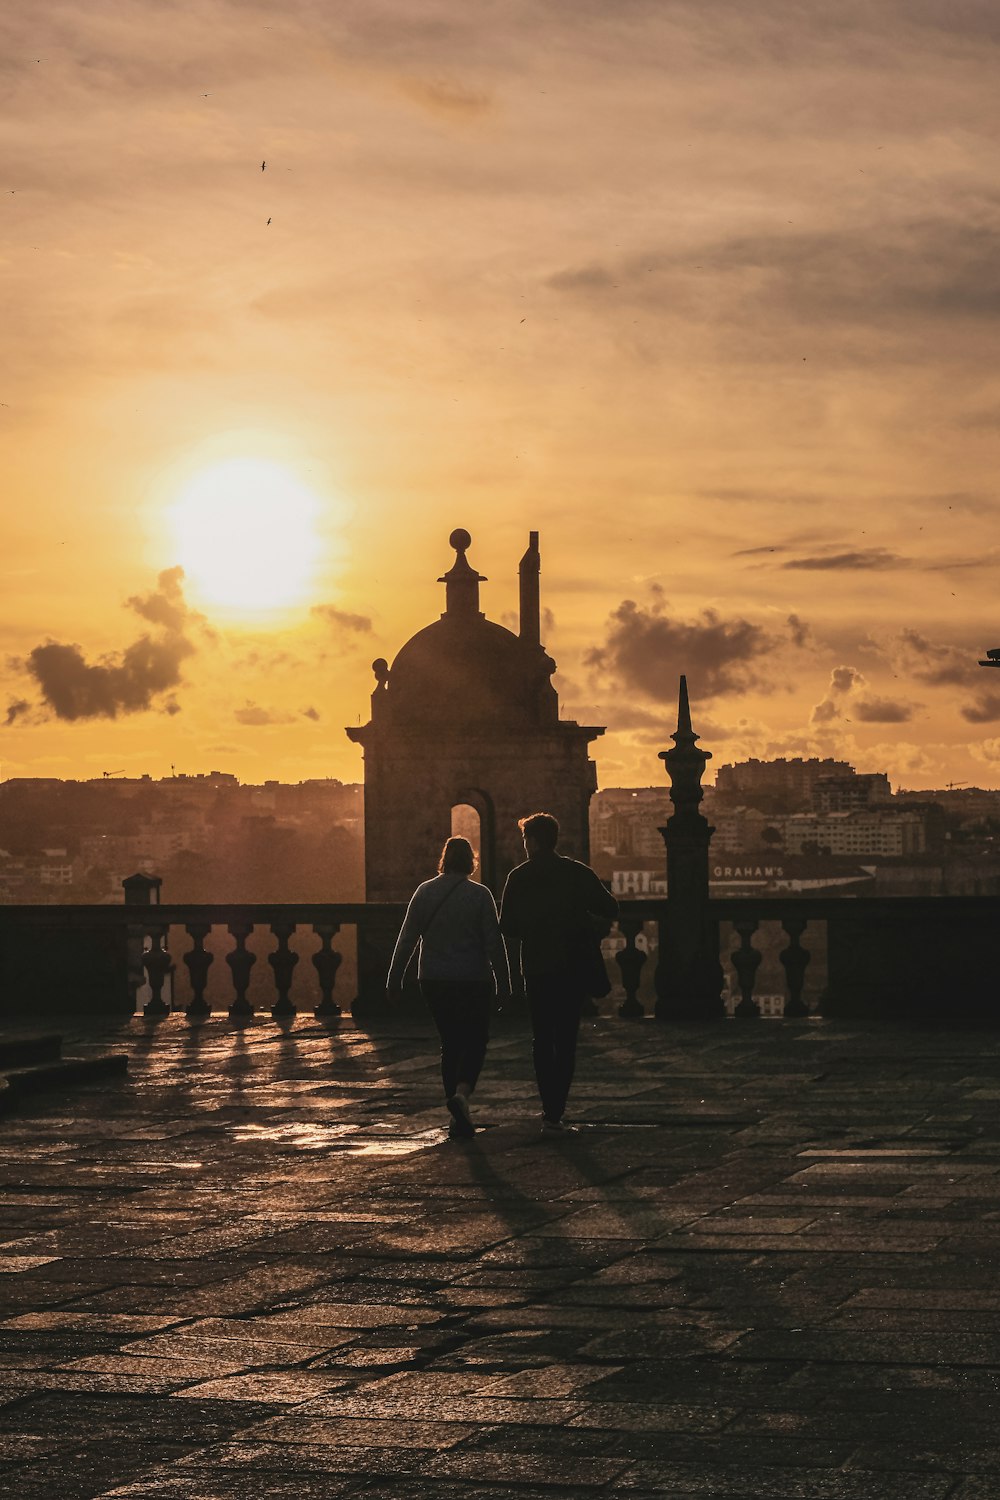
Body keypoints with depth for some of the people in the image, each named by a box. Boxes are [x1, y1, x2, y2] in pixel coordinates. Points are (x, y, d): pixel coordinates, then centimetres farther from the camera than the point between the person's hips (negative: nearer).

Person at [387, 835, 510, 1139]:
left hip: (433, 982, 3)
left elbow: (407, 939, 1)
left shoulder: (424, 892, 1)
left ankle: (458, 1118, 12)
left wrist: (394, 979, 7)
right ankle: (462, 1093, -20)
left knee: (450, 1044, 12)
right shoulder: (480, 895, -7)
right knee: (475, 1042, 7)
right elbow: (494, 944, -7)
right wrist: (503, 985, -1)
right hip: (473, 982, -3)